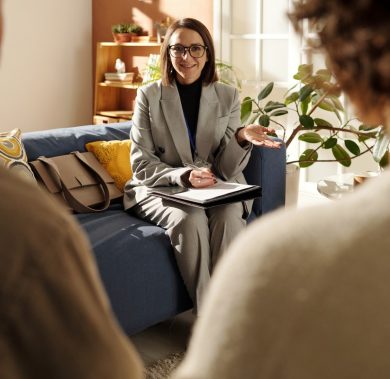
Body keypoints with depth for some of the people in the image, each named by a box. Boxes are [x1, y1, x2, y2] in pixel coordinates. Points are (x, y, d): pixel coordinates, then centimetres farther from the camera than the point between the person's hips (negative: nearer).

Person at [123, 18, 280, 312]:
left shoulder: (228, 96, 3)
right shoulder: (149, 95, 0)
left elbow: (227, 170, 0)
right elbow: (142, 163, -4)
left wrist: (241, 138, -22)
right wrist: (183, 176, -22)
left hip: (215, 187, 1)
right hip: (160, 188, -1)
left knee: (229, 216, -32)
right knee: (191, 219, -33)